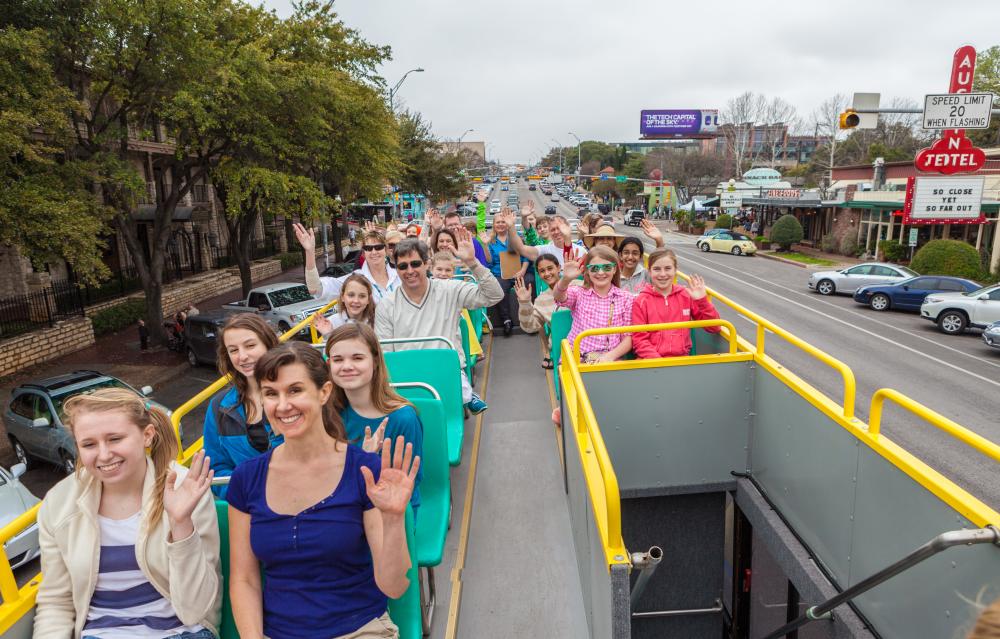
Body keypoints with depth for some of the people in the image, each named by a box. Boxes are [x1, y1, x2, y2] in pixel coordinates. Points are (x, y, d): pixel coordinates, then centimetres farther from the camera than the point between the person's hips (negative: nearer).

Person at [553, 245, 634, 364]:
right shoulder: (579, 293, 7)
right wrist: (566, 279, -37)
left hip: (610, 358, 0)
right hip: (576, 358, 1)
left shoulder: (626, 298, 7)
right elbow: (558, 296, -15)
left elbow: (628, 337, 6)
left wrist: (610, 356, -12)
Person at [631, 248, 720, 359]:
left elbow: (714, 328, 8)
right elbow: (639, 339, -1)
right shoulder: (641, 301, 3)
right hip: (650, 360, -2)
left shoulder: (687, 296, 9)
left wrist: (702, 301, -5)